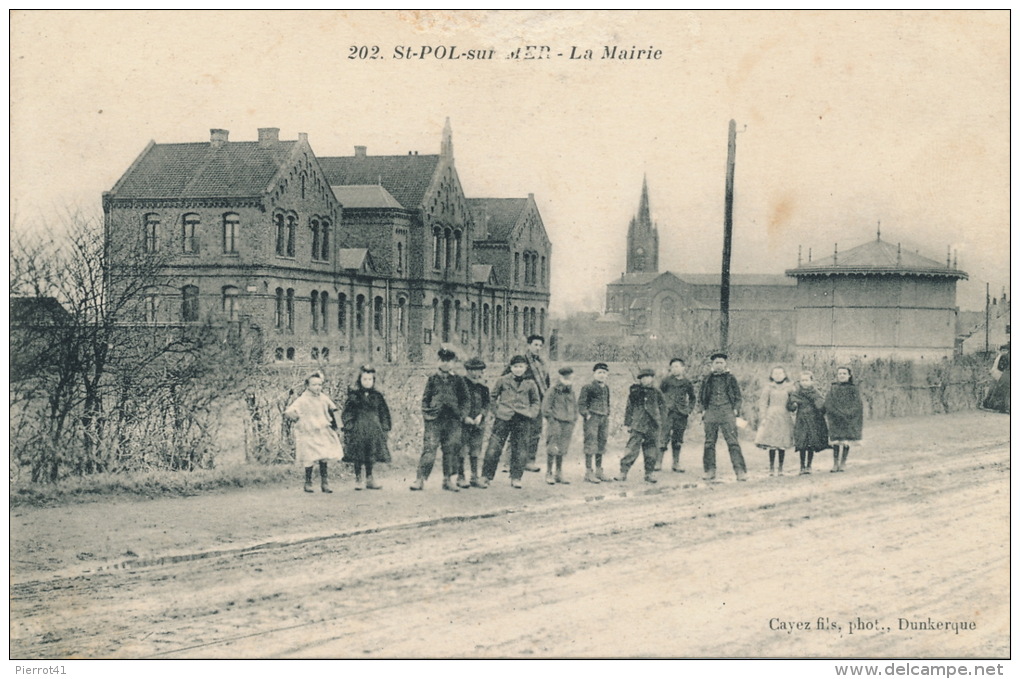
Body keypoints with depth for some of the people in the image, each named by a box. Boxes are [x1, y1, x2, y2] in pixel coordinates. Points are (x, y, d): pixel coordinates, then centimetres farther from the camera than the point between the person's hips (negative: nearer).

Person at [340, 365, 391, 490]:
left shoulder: (377, 395, 6)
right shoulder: (354, 395, -3)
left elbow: (384, 412, 12)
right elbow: (347, 412, -3)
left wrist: (385, 427, 8)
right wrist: (348, 425, -10)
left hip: (373, 430, 3)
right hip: (358, 430, -3)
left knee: (371, 456, 8)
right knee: (358, 456, 1)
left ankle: (369, 479, 19)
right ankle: (357, 479, 11)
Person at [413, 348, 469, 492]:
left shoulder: (458, 380, 10)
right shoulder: (432, 378, 7)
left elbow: (464, 399, 14)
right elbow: (425, 397, 9)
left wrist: (462, 414, 3)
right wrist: (425, 413, -1)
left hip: (452, 420, 2)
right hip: (434, 419, -2)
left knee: (451, 450, 4)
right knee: (429, 449, -7)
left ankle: (448, 480, 11)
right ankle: (421, 479, -6)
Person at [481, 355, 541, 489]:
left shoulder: (530, 384, 8)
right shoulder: (503, 381, 4)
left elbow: (536, 401, 18)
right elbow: (493, 396, 14)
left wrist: (531, 413, 2)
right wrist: (495, 410, 3)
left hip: (522, 421, 2)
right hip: (503, 418, -2)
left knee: (520, 451, 3)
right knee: (494, 448, -5)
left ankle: (515, 478, 13)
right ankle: (486, 477, 3)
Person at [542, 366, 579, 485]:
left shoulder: (571, 393, 13)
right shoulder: (553, 391, -5)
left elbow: (575, 408, 24)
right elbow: (545, 408, -6)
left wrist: (573, 421, 13)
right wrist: (552, 421, -10)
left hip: (568, 425, 5)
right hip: (555, 423, -5)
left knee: (562, 450, 8)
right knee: (552, 449, -6)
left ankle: (559, 474, 17)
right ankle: (549, 474, 3)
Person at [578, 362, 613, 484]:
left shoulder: (606, 388, 14)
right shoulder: (588, 387, -7)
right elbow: (581, 403, -8)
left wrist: (607, 415, 15)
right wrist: (586, 414, -16)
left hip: (604, 418, 7)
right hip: (592, 418, -7)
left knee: (601, 445, 10)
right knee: (590, 444, -7)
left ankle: (599, 471, 19)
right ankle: (588, 472, -3)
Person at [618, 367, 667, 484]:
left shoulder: (657, 393, 7)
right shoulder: (635, 392, 3)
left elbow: (662, 408, 12)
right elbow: (629, 408, 9)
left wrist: (661, 423, 5)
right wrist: (628, 423, 6)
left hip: (653, 427, 2)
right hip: (638, 426, -2)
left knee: (651, 452, 6)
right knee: (632, 449, -9)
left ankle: (649, 473, 17)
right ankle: (623, 472, -5)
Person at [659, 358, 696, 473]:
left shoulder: (687, 383, 9)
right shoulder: (667, 380, 1)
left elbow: (692, 398, 20)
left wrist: (689, 409, 8)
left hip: (681, 414, 3)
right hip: (667, 412, -3)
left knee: (678, 439, 8)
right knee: (664, 437, -9)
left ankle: (676, 463, 17)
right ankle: (659, 462, -3)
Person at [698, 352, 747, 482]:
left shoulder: (730, 378, 9)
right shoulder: (707, 380, 13)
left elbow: (738, 396, 13)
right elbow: (701, 397, 20)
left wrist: (735, 410, 1)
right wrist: (703, 410, 7)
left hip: (727, 412, -2)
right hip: (711, 412, 2)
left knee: (733, 442, -9)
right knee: (709, 443, 3)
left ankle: (740, 471, -11)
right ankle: (710, 471, 10)